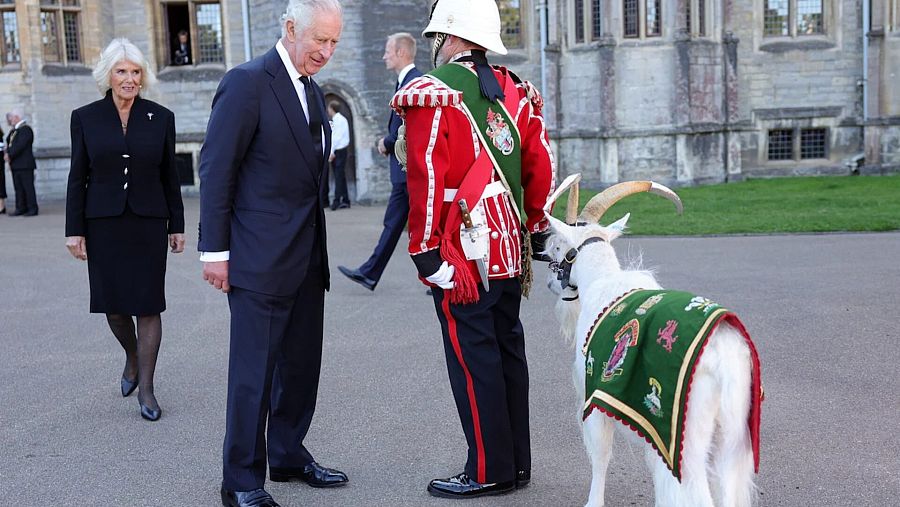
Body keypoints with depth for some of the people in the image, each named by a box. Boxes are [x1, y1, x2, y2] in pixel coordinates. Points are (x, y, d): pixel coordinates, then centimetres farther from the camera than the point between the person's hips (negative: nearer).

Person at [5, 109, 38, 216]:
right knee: (18, 187, 9)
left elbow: (20, 145, -18)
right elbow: (9, 143, 15)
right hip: (15, 165, 9)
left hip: (25, 164, -9)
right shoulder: (14, 130, 18)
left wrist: (9, 155, -15)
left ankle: (32, 209, -3)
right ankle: (21, 208, 12)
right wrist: (7, 153, -3)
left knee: (28, 187, -6)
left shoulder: (26, 129, -10)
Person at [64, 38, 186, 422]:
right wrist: (74, 229, -2)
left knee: (148, 304, -1)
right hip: (104, 224, 1)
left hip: (149, 224, 0)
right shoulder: (85, 118, 2)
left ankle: (146, 388, 7)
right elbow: (77, 178, 3)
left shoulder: (161, 118, 2)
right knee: (113, 303, 6)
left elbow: (170, 177, 6)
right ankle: (132, 356, 36)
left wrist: (177, 226, 5)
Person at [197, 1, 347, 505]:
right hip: (260, 256, -8)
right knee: (254, 370, -1)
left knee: (302, 364, 15)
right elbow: (216, 170, -13)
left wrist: (317, 247, 16)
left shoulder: (313, 91, 14)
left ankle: (289, 455, 30)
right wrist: (216, 250, -14)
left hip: (307, 256, 8)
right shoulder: (247, 83, -11)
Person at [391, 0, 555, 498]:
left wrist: (424, 252, -12)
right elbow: (541, 167, 11)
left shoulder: (432, 93, -10)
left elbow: (426, 181, -16)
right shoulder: (514, 91, 9)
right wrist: (537, 232, 19)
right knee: (508, 350, 13)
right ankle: (517, 462, 23)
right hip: (509, 251, 7)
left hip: (463, 254, -7)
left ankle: (489, 470, 7)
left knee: (472, 356, 0)